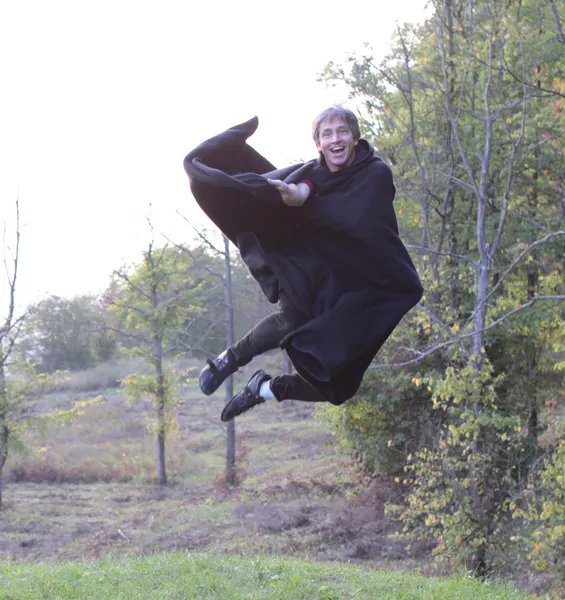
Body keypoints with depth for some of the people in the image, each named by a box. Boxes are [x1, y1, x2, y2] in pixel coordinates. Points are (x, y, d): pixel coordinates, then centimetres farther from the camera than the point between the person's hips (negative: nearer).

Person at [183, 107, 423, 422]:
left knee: (333, 386, -7)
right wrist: (294, 193, -44)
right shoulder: (314, 171, 1)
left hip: (359, 294, 0)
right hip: (312, 275, 1)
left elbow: (354, 219, -21)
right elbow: (297, 193, -22)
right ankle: (230, 359, -6)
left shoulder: (376, 173, -6)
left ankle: (267, 388, 23)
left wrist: (300, 204, -21)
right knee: (292, 320, -33)